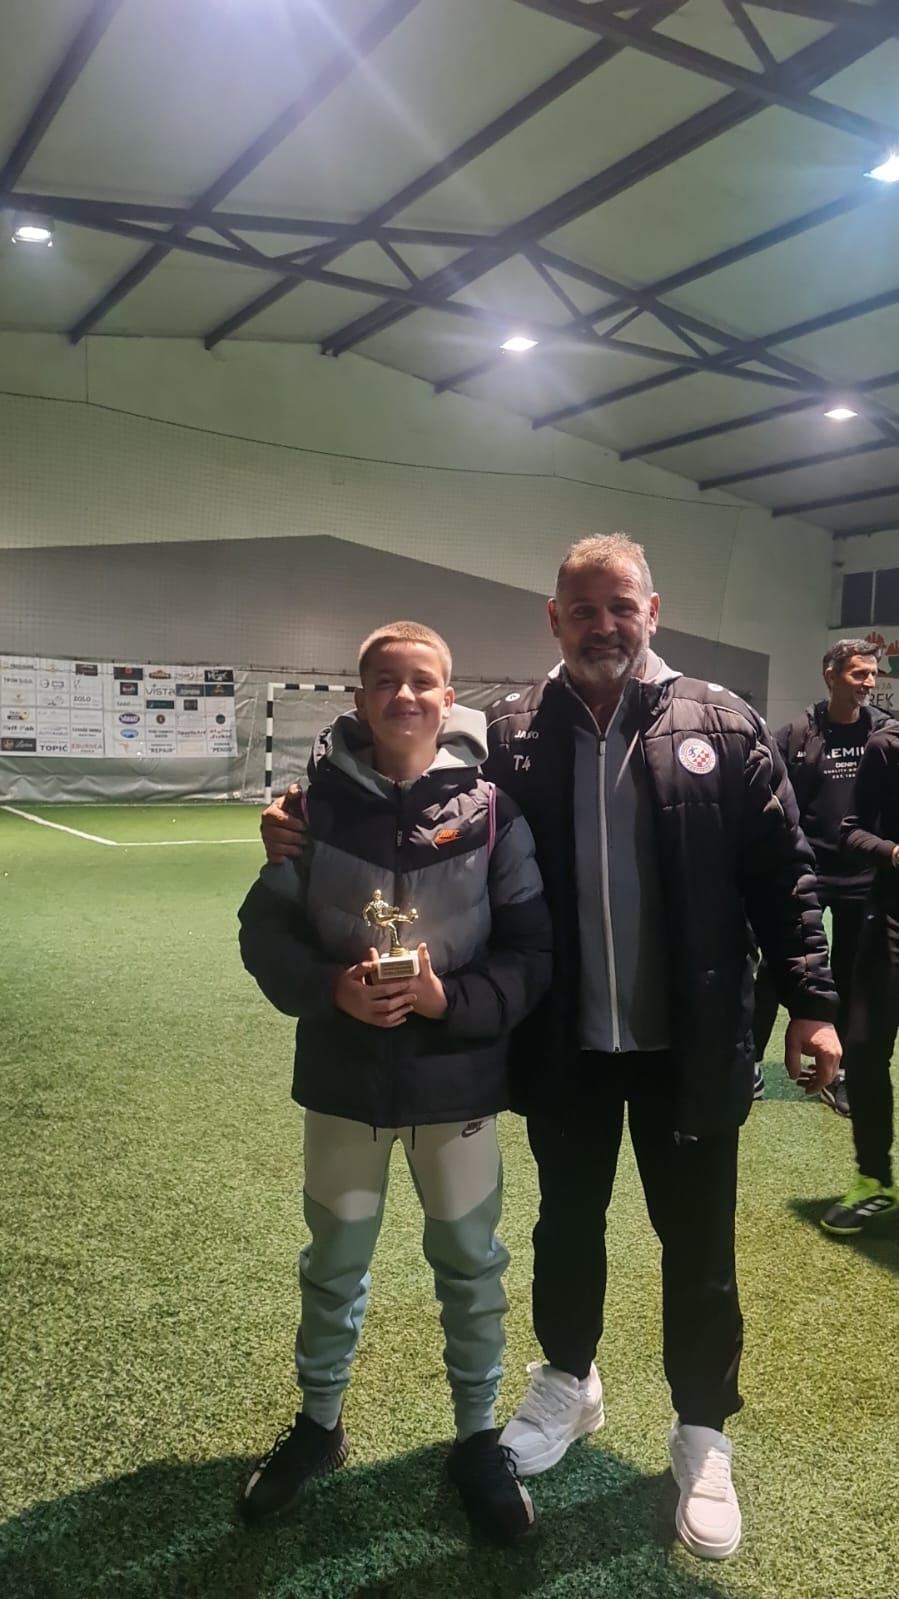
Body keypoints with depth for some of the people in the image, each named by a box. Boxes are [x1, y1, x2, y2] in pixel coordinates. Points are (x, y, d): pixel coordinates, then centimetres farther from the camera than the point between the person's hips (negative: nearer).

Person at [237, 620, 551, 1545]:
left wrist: (451, 997, -22)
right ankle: (318, 1424, 44)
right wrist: (330, 989, -19)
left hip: (456, 1078, -1)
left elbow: (535, 949, -7)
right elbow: (265, 930, -2)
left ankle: (477, 1437, 39)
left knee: (470, 1266, 15)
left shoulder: (491, 809, -10)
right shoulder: (319, 802, -7)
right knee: (334, 1263, 19)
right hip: (344, 1074, 1)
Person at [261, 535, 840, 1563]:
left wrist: (809, 1002, -5)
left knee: (697, 1243, 13)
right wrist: (309, 829, -18)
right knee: (567, 1223, 21)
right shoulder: (509, 735, -4)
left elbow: (781, 872, -3)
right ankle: (568, 1383, 47)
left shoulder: (719, 725, -5)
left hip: (688, 1042, -1)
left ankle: (702, 1435, 38)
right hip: (564, 1043, 1)